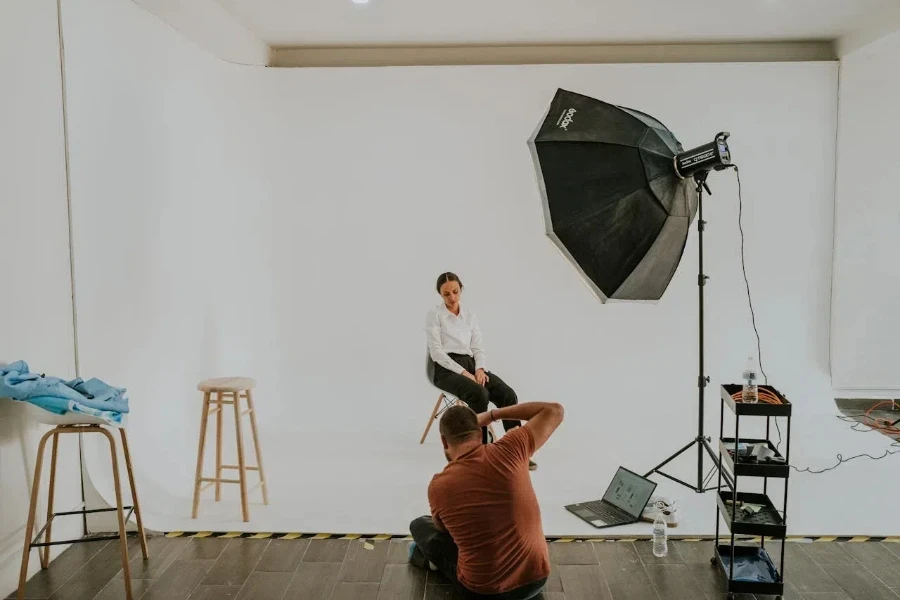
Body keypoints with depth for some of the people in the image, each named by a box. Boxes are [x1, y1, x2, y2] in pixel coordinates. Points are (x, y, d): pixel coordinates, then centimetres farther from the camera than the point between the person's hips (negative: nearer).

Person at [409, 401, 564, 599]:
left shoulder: (438, 486, -14)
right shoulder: (509, 451, -14)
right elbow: (554, 411, 1)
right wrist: (494, 414, 6)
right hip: (536, 578, 2)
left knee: (419, 526, 19)